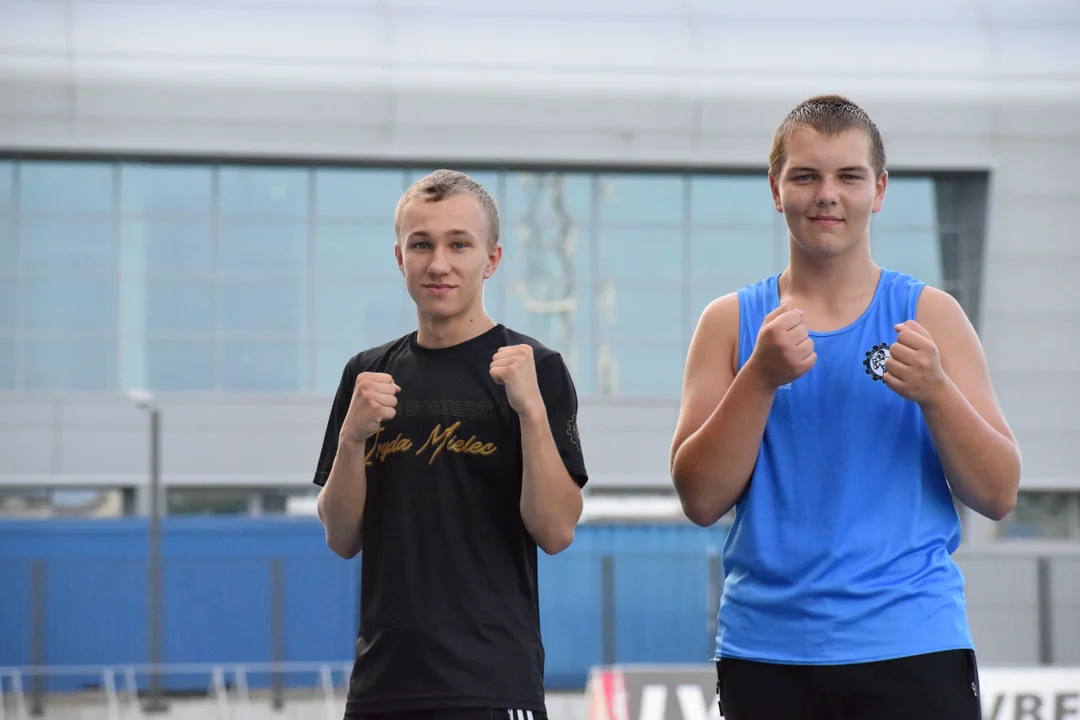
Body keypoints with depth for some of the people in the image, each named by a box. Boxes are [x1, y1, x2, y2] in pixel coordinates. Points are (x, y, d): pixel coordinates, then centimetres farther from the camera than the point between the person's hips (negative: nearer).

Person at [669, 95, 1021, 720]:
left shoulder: (930, 315, 5)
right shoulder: (731, 323, 7)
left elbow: (999, 496, 1)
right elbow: (701, 499, -1)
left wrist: (934, 391, -14)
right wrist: (762, 378, -13)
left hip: (912, 648, -1)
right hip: (765, 654, 1)